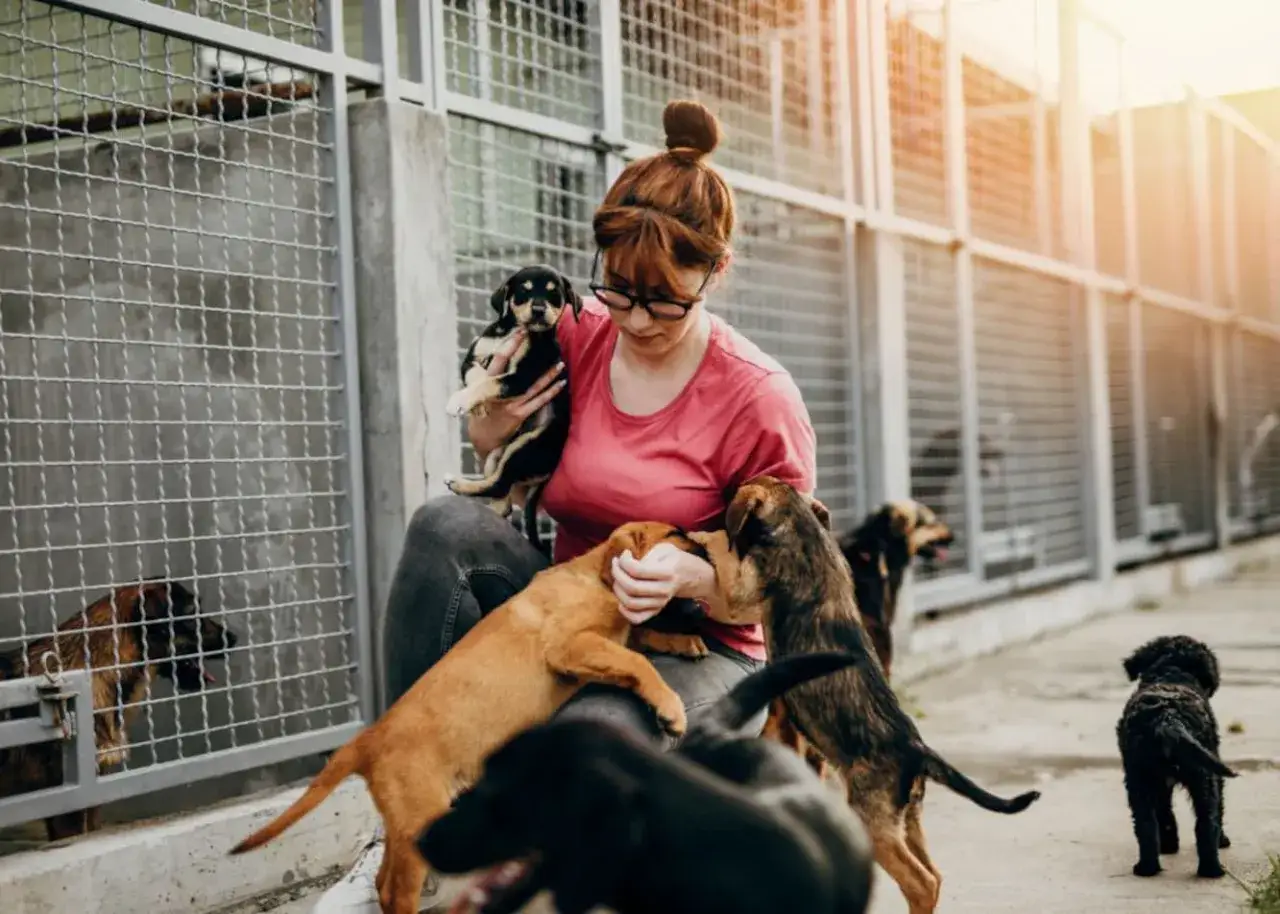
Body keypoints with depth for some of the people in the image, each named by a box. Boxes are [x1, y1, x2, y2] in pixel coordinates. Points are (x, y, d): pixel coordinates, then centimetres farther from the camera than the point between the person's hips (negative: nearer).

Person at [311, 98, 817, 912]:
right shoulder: (577, 336, -4)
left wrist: (690, 576, -26)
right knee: (448, 524, -25)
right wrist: (495, 425, -10)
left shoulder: (761, 401, -14)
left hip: (697, 647, -4)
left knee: (591, 734, -39)